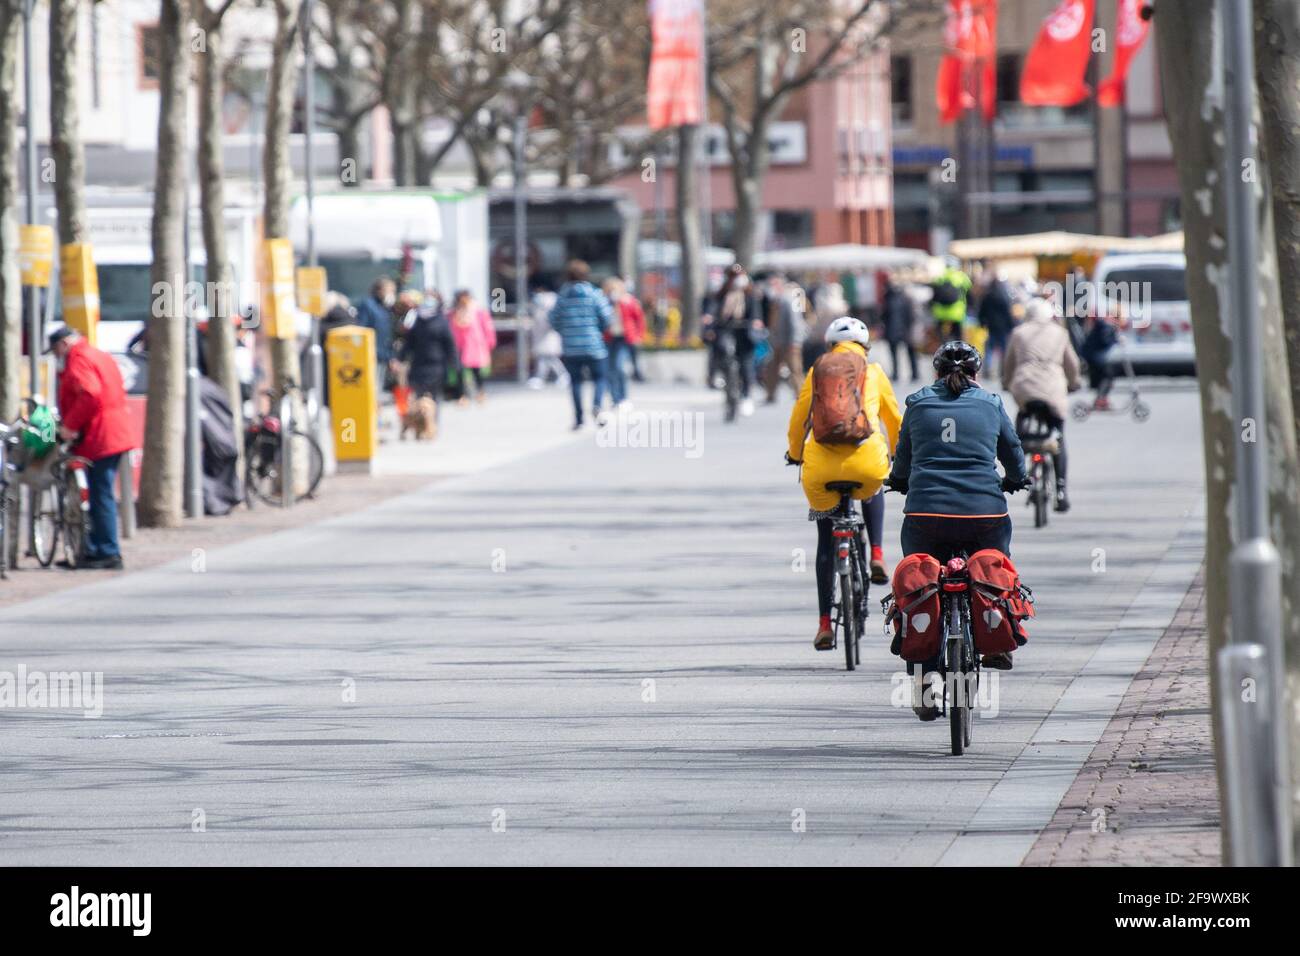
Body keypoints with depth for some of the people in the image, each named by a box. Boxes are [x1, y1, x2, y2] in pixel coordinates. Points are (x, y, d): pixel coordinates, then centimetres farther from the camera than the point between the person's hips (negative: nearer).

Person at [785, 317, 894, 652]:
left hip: (821, 464, 0)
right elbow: (894, 417, 26)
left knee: (826, 543, 15)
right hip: (867, 458, 0)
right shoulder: (873, 372, 16)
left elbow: (798, 418, 22)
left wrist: (794, 453, 42)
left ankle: (824, 624, 10)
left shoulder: (817, 372, 16)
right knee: (871, 491, 38)